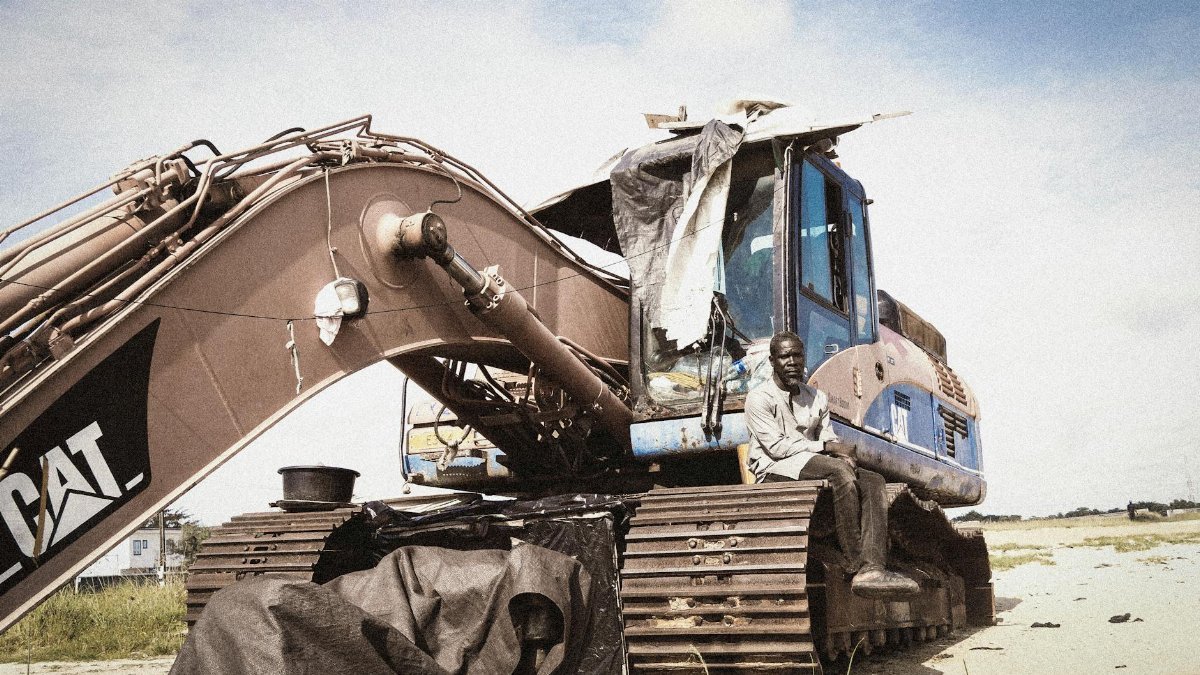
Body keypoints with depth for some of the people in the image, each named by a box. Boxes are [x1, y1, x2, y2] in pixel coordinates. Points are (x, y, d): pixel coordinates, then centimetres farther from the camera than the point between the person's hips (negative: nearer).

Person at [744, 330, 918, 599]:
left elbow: (830, 440, 12)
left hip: (811, 465, 7)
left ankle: (873, 568, -35)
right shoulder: (759, 398, -1)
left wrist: (844, 454, -13)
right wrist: (825, 447, -14)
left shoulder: (818, 398, 20)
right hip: (774, 469, -7)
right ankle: (857, 566, -32)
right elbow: (775, 446, -11)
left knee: (873, 481, -17)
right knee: (838, 471, -32)